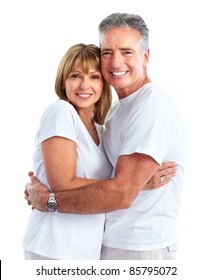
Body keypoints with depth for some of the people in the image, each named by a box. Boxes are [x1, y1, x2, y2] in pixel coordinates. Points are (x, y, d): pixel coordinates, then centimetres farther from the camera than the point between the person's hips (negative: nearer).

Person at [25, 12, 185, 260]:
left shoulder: (152, 107, -21)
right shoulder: (117, 108, 10)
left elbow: (121, 194, -27)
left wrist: (46, 200, -16)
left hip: (139, 249, -8)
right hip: (110, 242, 8)